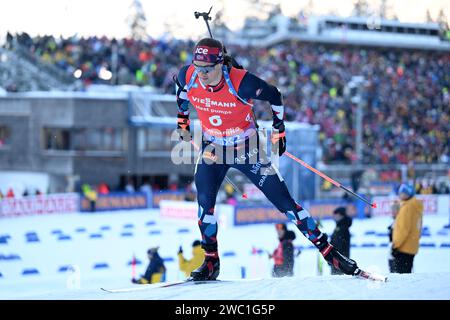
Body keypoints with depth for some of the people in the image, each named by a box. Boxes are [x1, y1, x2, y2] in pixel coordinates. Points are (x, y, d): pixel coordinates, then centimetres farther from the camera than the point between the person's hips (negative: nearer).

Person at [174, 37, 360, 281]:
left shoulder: (241, 82, -29)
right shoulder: (188, 77, -18)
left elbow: (274, 96, -10)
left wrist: (278, 131, -4)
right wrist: (182, 118, 13)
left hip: (246, 148, -3)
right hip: (212, 148, 3)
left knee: (283, 201, -3)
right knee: (204, 201, -16)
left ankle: (328, 251, 3)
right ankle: (211, 261, 1)